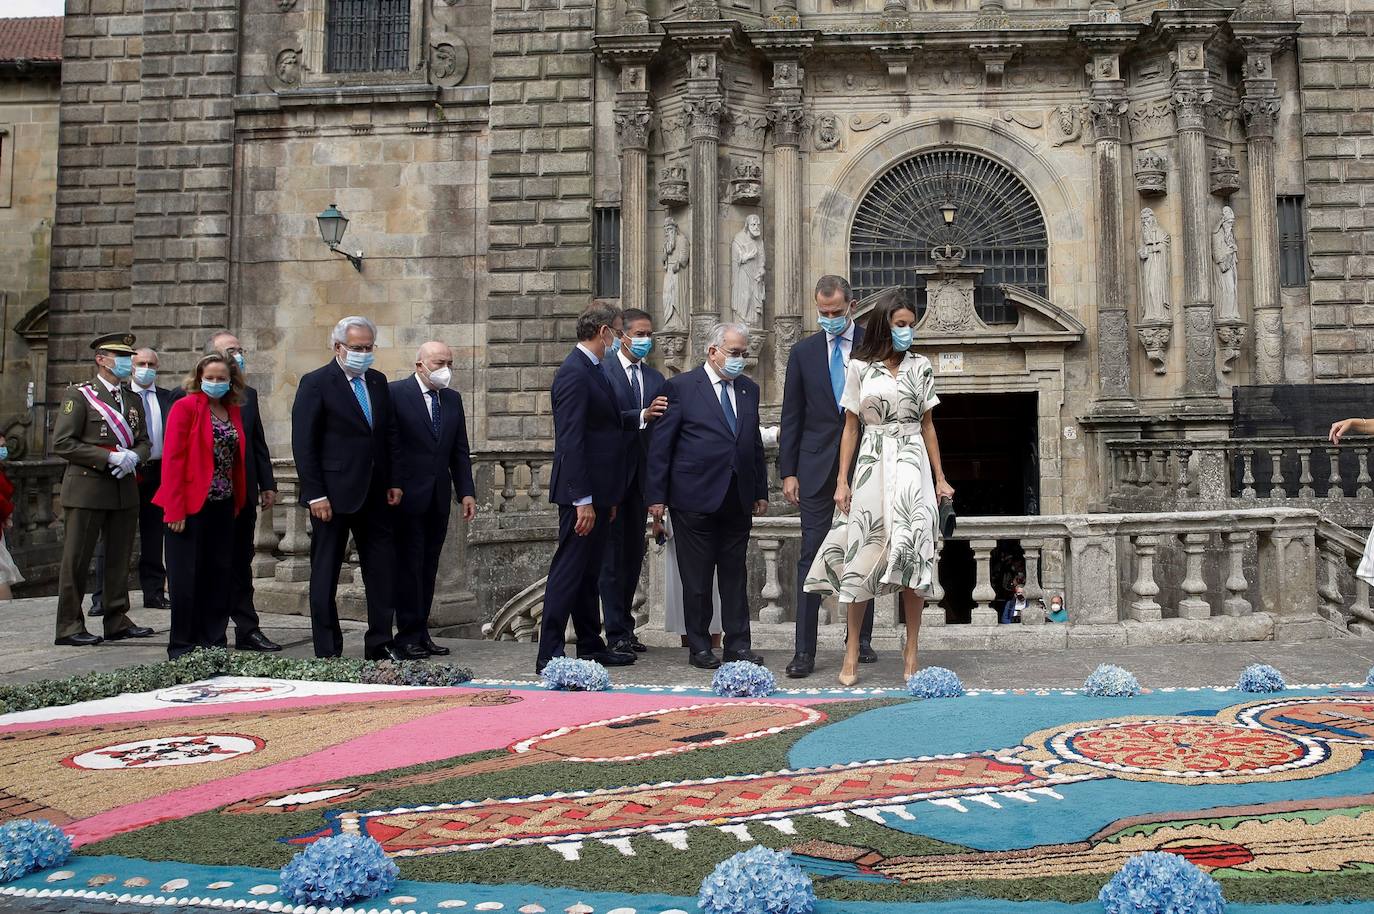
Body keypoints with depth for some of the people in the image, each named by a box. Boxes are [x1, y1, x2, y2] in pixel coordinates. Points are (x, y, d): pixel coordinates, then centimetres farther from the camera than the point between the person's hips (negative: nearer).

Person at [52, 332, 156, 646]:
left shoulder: (132, 399, 16)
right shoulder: (79, 395, -4)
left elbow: (144, 441, 19)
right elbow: (62, 443, -11)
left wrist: (133, 456, -5)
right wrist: (110, 457, -16)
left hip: (125, 489, 6)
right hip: (87, 490, -6)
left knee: (120, 559, 10)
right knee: (76, 560, -1)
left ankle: (117, 621, 18)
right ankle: (69, 627, 5)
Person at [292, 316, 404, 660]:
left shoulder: (378, 381, 11)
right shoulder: (316, 383, -7)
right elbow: (303, 444, -10)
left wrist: (392, 482, 8)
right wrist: (315, 495, -15)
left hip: (374, 494, 6)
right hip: (333, 495, -6)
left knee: (382, 570, 6)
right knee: (325, 576, 4)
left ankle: (380, 644, 15)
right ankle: (328, 652, 11)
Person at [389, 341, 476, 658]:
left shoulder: (452, 399, 13)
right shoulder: (395, 393, -6)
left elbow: (460, 451, 13)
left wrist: (467, 492, 5)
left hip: (438, 499, 6)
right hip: (408, 497, -5)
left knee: (429, 567, 8)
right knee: (409, 566, -2)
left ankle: (421, 633, 13)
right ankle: (408, 635, 5)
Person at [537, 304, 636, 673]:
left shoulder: (593, 370, 16)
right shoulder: (575, 373, -15)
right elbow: (570, 441, -21)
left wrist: (608, 497, 19)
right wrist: (583, 500, -24)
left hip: (597, 492, 10)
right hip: (582, 493, -10)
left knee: (588, 573, 16)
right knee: (568, 570, -6)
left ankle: (591, 646, 25)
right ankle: (549, 655, -2)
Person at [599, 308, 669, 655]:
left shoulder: (655, 378, 14)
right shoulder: (601, 371, -5)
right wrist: (642, 416, -25)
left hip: (640, 477, 7)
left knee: (634, 555, 11)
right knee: (613, 555, -3)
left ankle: (625, 629, 21)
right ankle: (617, 633, 2)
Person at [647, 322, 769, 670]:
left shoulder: (749, 389, 12)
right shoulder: (682, 387, -4)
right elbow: (660, 445, -5)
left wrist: (761, 492, 13)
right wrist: (657, 496, -8)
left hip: (738, 500, 5)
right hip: (695, 498, -5)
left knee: (735, 575, 9)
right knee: (697, 578, 4)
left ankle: (737, 643, 17)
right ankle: (699, 647, 14)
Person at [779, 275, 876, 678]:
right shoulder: (804, 352, 6)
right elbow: (791, 416, 6)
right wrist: (788, 472, 0)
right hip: (817, 466, 0)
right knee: (811, 554, -3)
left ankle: (861, 638, 22)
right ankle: (804, 649, -2)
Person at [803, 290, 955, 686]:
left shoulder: (920, 366, 8)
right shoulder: (859, 367, 5)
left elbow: (927, 425, 12)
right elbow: (851, 427, 6)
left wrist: (939, 477, 8)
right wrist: (842, 481, 0)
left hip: (911, 463, 1)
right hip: (871, 464, -1)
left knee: (913, 552, -4)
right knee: (862, 551, -2)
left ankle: (911, 650, 6)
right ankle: (852, 653, 7)